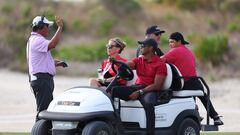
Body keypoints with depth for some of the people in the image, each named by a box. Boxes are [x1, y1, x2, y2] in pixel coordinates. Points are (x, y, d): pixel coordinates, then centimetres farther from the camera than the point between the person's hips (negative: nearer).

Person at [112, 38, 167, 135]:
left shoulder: (160, 64, -2)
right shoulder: (139, 60, 18)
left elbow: (157, 85, -11)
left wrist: (140, 92, -19)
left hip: (150, 90, -6)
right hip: (136, 87, 6)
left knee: (148, 103, -41)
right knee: (113, 90, -17)